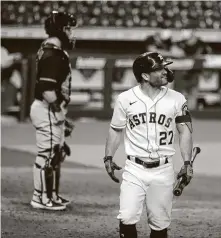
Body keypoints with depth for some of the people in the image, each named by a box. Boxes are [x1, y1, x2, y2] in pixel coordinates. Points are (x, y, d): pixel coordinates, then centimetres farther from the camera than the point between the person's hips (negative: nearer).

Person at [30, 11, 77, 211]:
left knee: (57, 154, 17)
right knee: (48, 154, -4)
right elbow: (48, 90, -25)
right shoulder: (52, 54, -19)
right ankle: (41, 198, 2)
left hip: (52, 110, 11)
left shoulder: (54, 51, 13)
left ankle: (52, 195, 26)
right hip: (48, 110, -11)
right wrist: (59, 111, -18)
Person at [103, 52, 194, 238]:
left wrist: (187, 163, -4)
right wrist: (108, 157, 1)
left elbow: (185, 131, 4)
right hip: (135, 169, -1)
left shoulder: (176, 99, 0)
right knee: (127, 218, -13)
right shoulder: (125, 99, -1)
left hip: (163, 171, 1)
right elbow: (116, 130, 10)